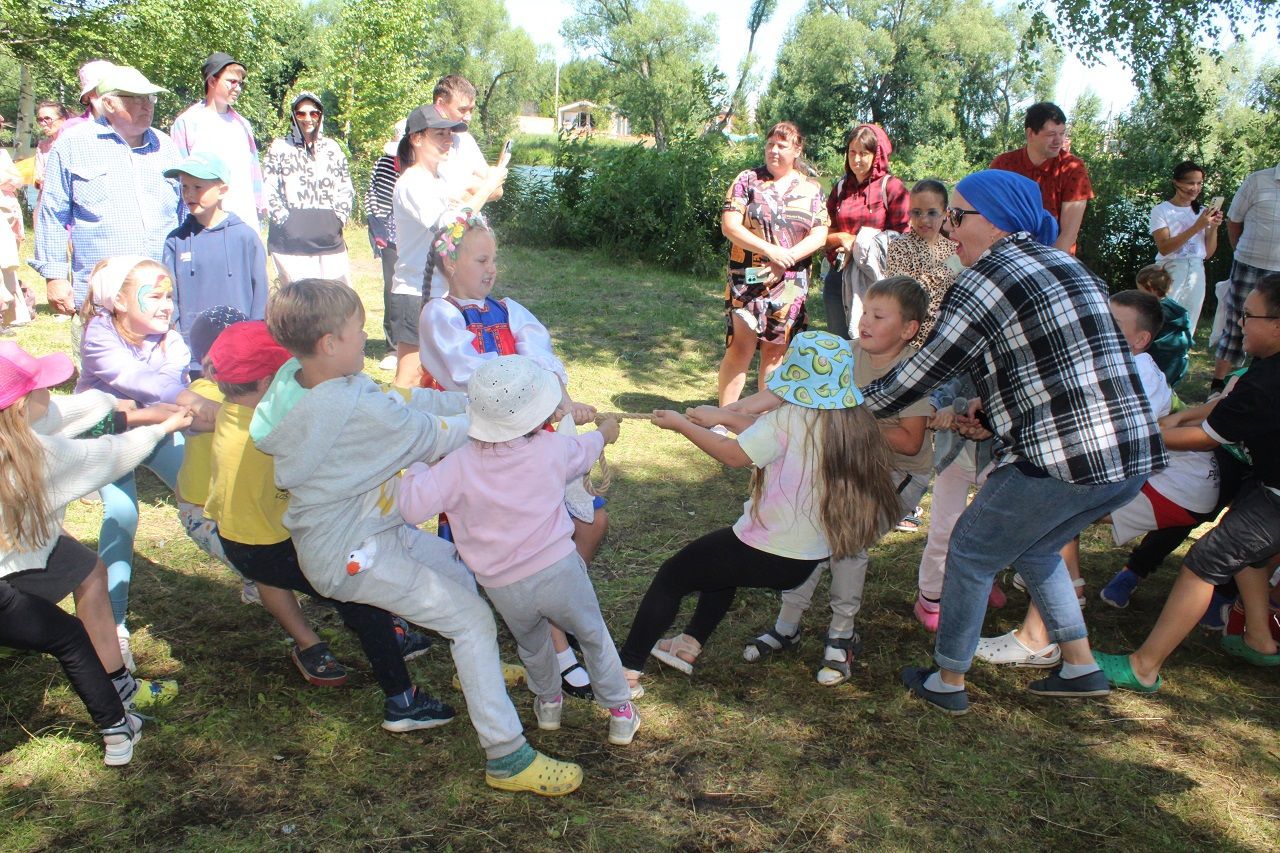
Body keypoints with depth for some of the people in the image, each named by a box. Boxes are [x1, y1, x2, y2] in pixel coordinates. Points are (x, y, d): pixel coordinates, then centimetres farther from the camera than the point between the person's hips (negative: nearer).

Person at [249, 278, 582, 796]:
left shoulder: (300, 380, -2)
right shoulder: (353, 410, -30)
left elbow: (405, 400, 0)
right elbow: (436, 434, -19)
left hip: (366, 531, 10)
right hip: (352, 556, -10)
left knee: (456, 563, 25)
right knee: (473, 618, -6)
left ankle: (475, 671, 45)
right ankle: (507, 758, 1)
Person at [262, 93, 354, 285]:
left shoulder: (332, 148, 17)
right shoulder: (279, 148, 6)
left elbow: (347, 190, 18)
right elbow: (267, 192, 1)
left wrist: (339, 218, 5)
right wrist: (286, 222, -8)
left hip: (331, 240, 3)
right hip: (291, 241, -3)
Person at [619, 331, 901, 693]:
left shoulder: (789, 418, -22)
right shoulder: (852, 421, 0)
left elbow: (734, 455, -12)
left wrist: (681, 425, -1)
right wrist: (725, 417, 11)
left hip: (768, 555, -8)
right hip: (813, 557, 8)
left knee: (671, 576, 11)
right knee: (724, 562, 35)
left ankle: (628, 669, 18)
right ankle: (690, 644, 39)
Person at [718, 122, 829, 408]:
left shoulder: (811, 189, 10)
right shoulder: (748, 180, 2)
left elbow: (820, 234, 2)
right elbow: (729, 225, -7)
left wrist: (788, 257, -15)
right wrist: (769, 250, -18)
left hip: (791, 283, 3)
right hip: (748, 279, -3)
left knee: (775, 349, 9)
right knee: (740, 348, -8)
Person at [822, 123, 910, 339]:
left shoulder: (892, 187, -3)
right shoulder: (840, 187, 12)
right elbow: (824, 235, 13)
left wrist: (859, 244, -11)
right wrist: (842, 238, -8)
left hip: (874, 279, -5)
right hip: (839, 277, 5)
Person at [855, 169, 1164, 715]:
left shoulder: (984, 279, -9)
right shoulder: (1064, 263, 17)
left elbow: (925, 370, -7)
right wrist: (994, 416, 13)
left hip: (1062, 461, -8)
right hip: (1134, 454, 8)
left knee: (972, 552, 12)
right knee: (1035, 548, 29)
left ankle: (948, 684, 24)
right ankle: (1081, 668, 34)